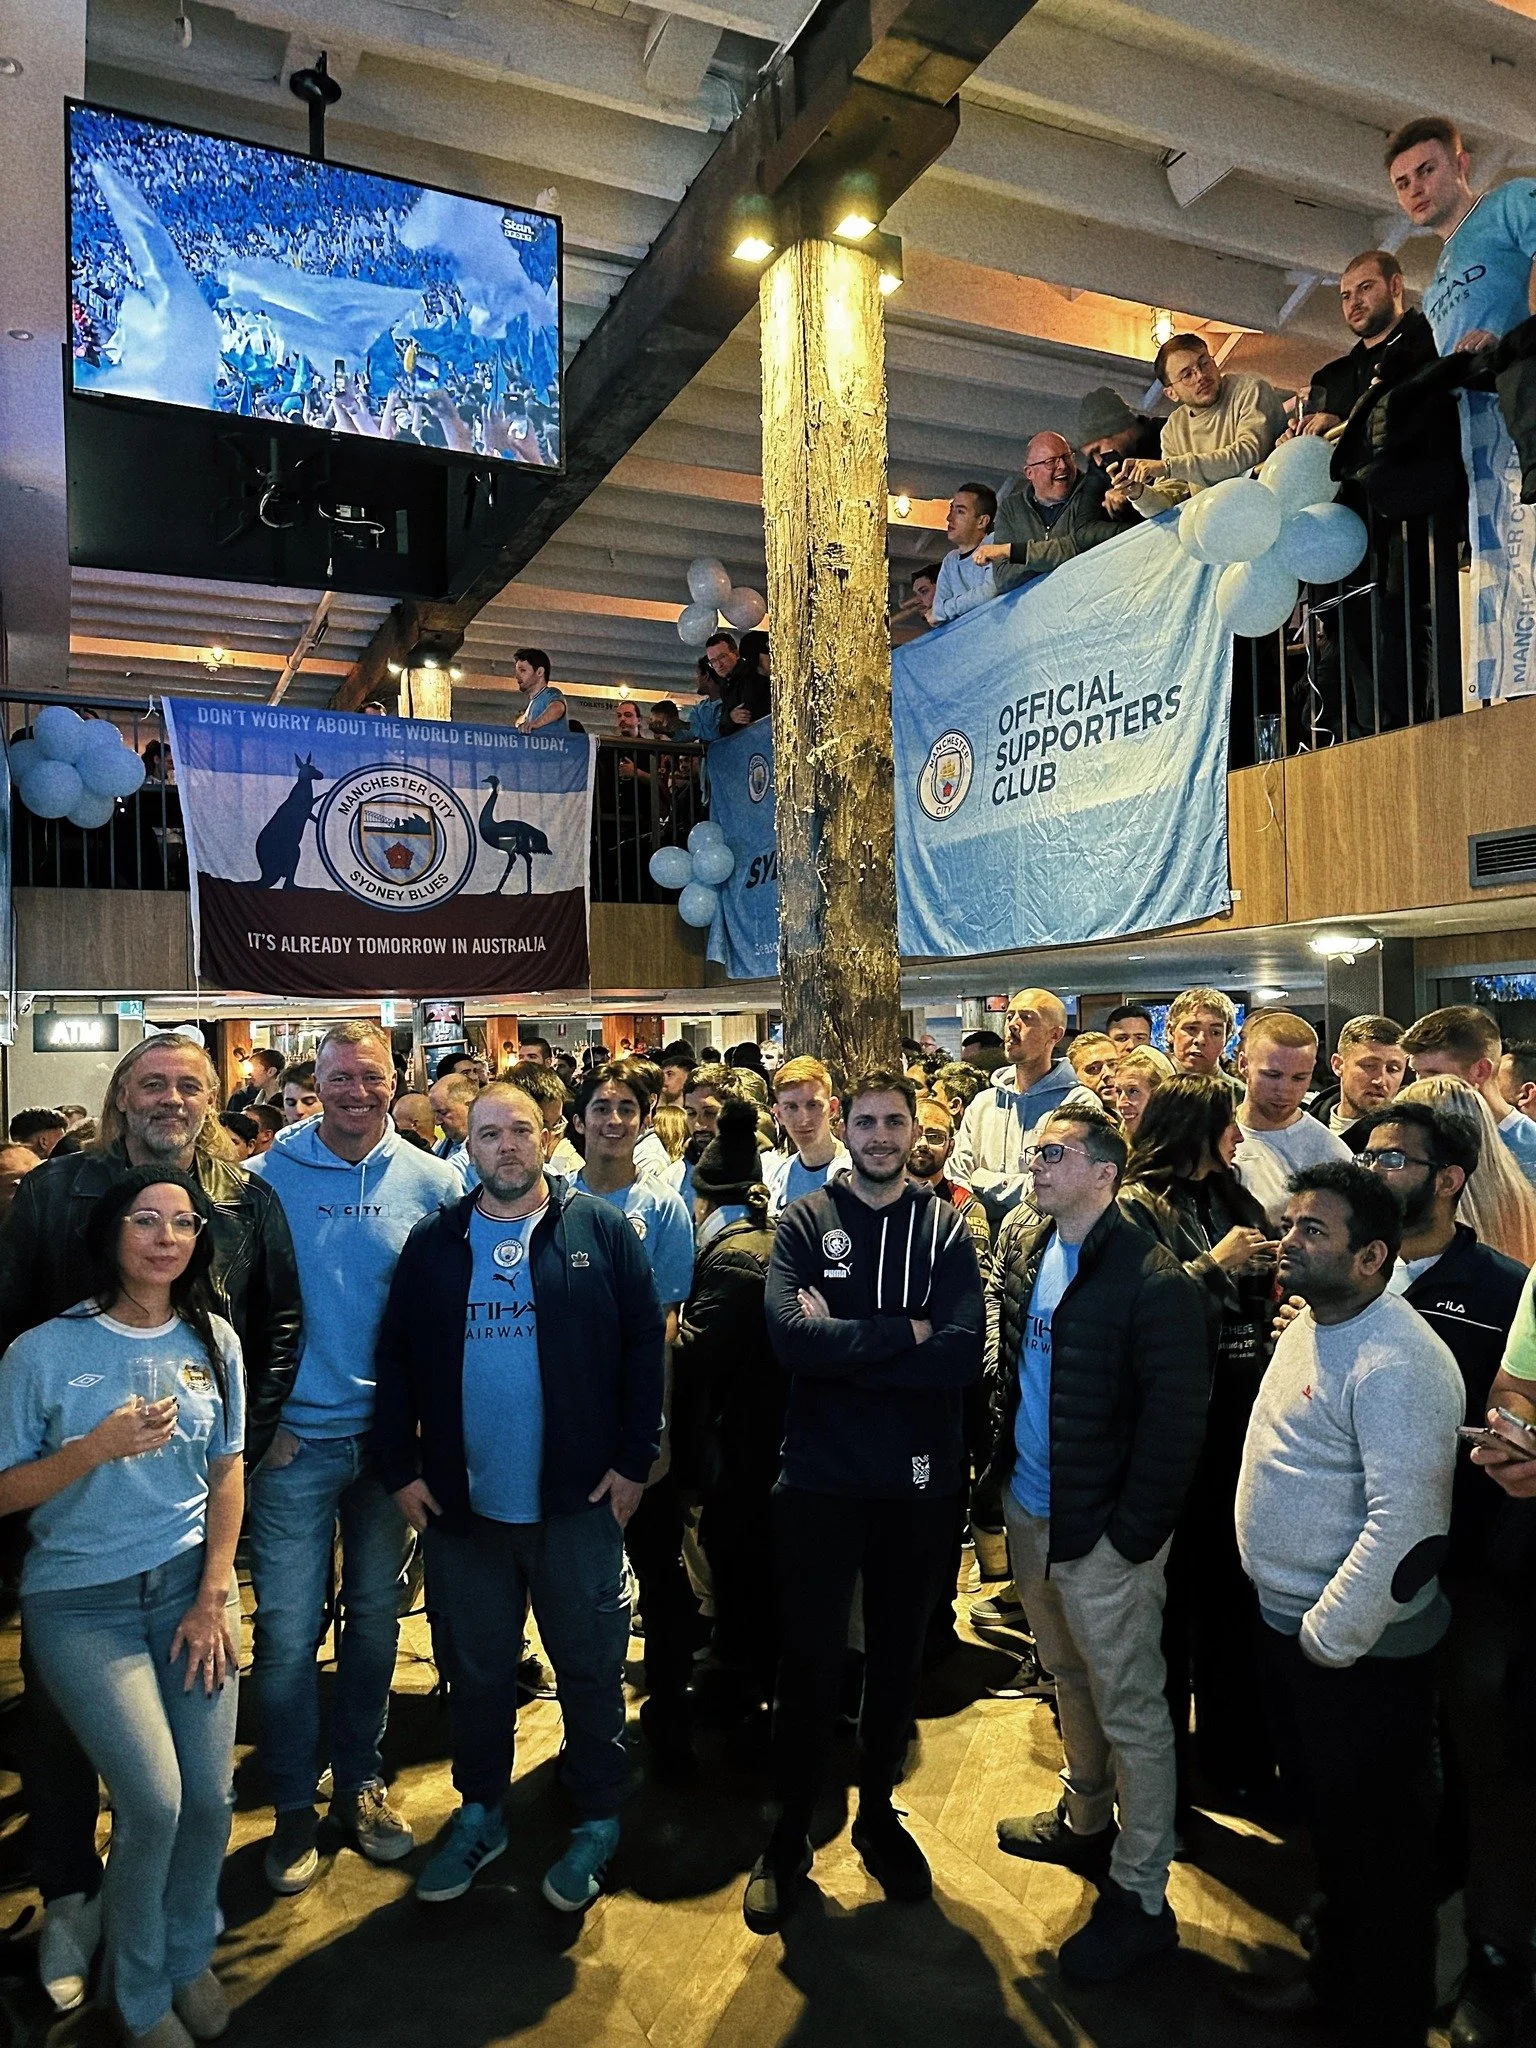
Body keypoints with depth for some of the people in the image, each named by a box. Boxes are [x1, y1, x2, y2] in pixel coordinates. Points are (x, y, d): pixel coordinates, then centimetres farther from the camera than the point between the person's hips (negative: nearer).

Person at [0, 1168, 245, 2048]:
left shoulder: (214, 1341, -1)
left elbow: (227, 1474, 4)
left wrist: (214, 1596, -1)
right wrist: (96, 1448, -23)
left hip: (191, 1585, 3)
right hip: (82, 1603, -3)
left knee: (210, 1793, -2)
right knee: (154, 1800, -10)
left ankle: (191, 1955, 29)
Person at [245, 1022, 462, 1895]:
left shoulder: (434, 1182, -2)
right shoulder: (266, 1177, -5)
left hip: (392, 1435, 2)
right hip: (294, 1438, -1)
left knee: (376, 1618, 15)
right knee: (288, 1631, 4)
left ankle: (361, 1783, 34)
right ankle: (294, 1805, 24)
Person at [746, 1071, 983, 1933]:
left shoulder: (946, 1228, -2)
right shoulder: (806, 1221, -5)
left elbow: (965, 1353, -16)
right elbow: (791, 1336, -21)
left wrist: (843, 1343, -19)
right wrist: (902, 1331, -18)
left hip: (920, 1480, 2)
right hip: (822, 1477, -1)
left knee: (899, 1657, 18)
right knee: (811, 1661, 10)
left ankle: (879, 1811, 41)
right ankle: (790, 1835, 31)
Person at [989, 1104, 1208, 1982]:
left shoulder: (1152, 1278, -20)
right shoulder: (1023, 1243, 2)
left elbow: (1176, 1415, -19)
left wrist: (1135, 1530, -17)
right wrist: (1001, 1462, 10)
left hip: (1104, 1530, -7)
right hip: (1031, 1511, 7)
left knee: (1130, 1711, 7)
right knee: (1071, 1681, 25)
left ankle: (1140, 1897, 23)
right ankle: (1087, 1820, 46)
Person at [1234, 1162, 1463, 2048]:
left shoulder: (1396, 1362, -26)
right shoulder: (1310, 1325, 4)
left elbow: (1405, 1523, -29)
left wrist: (1327, 1639, -21)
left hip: (1358, 1651, -8)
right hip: (1292, 1626, 9)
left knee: (1376, 1844, 13)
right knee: (1328, 1819, 25)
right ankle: (1337, 1974, 46)